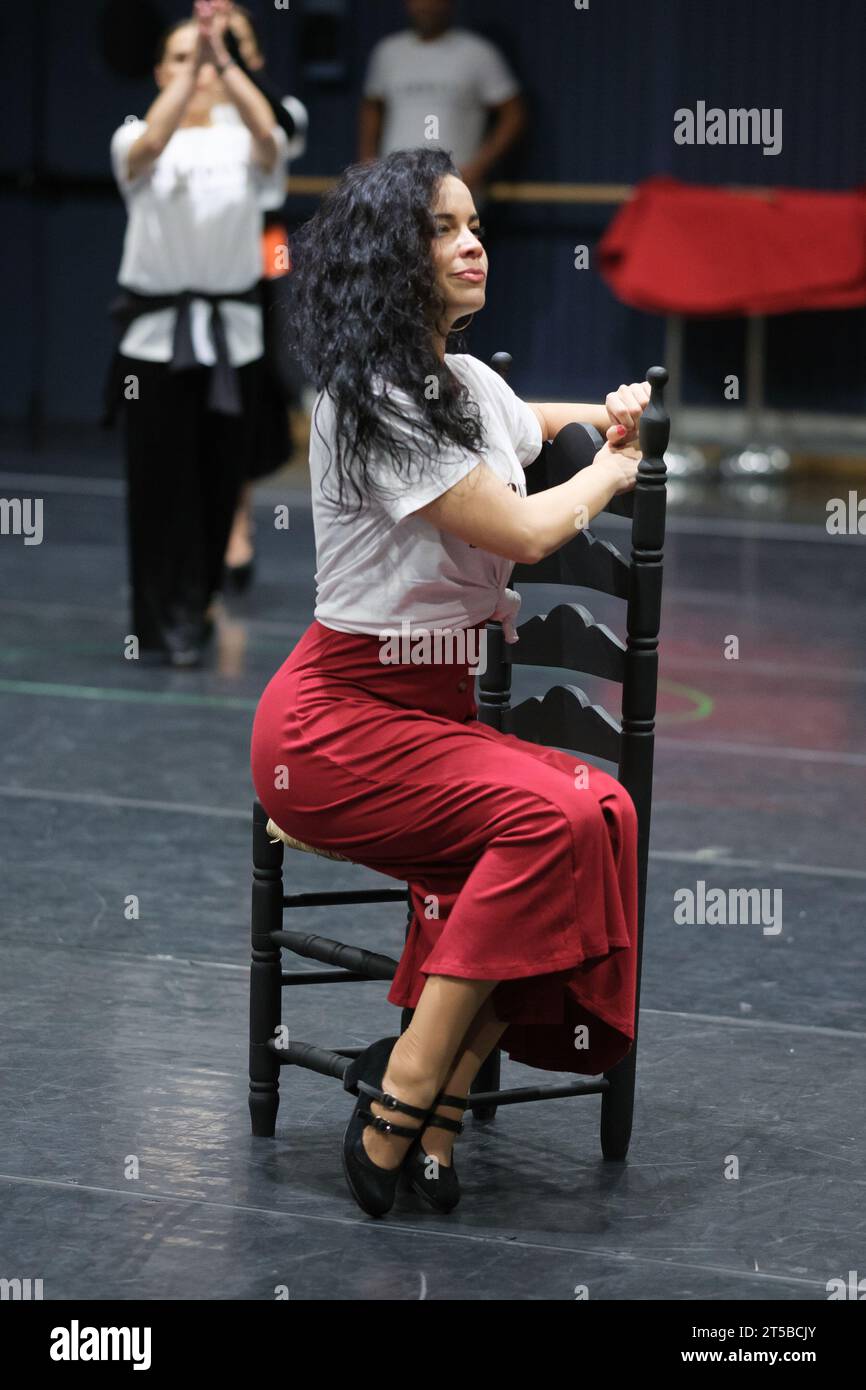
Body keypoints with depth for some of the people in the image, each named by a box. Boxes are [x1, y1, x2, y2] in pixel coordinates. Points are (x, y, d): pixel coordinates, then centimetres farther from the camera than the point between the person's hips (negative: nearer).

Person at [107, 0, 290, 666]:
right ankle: (167, 623, 2)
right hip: (157, 333, -1)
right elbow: (151, 144, -24)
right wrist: (192, 63, -32)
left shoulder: (242, 145, 3)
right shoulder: (136, 142, 1)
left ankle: (191, 606, 27)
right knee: (160, 481, -4)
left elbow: (268, 134, -22)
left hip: (231, 334, 2)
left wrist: (223, 59, -32)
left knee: (219, 480, 7)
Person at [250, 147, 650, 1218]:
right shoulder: (370, 404, -15)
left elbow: (531, 426, 39)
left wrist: (611, 414, 17)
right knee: (559, 816, -30)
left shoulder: (473, 383, 14)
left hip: (442, 709, 8)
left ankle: (434, 1097, -24)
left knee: (602, 813, -23)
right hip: (335, 720, -8)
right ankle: (398, 1117, -24)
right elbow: (524, 531, -16)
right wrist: (609, 473, 4)